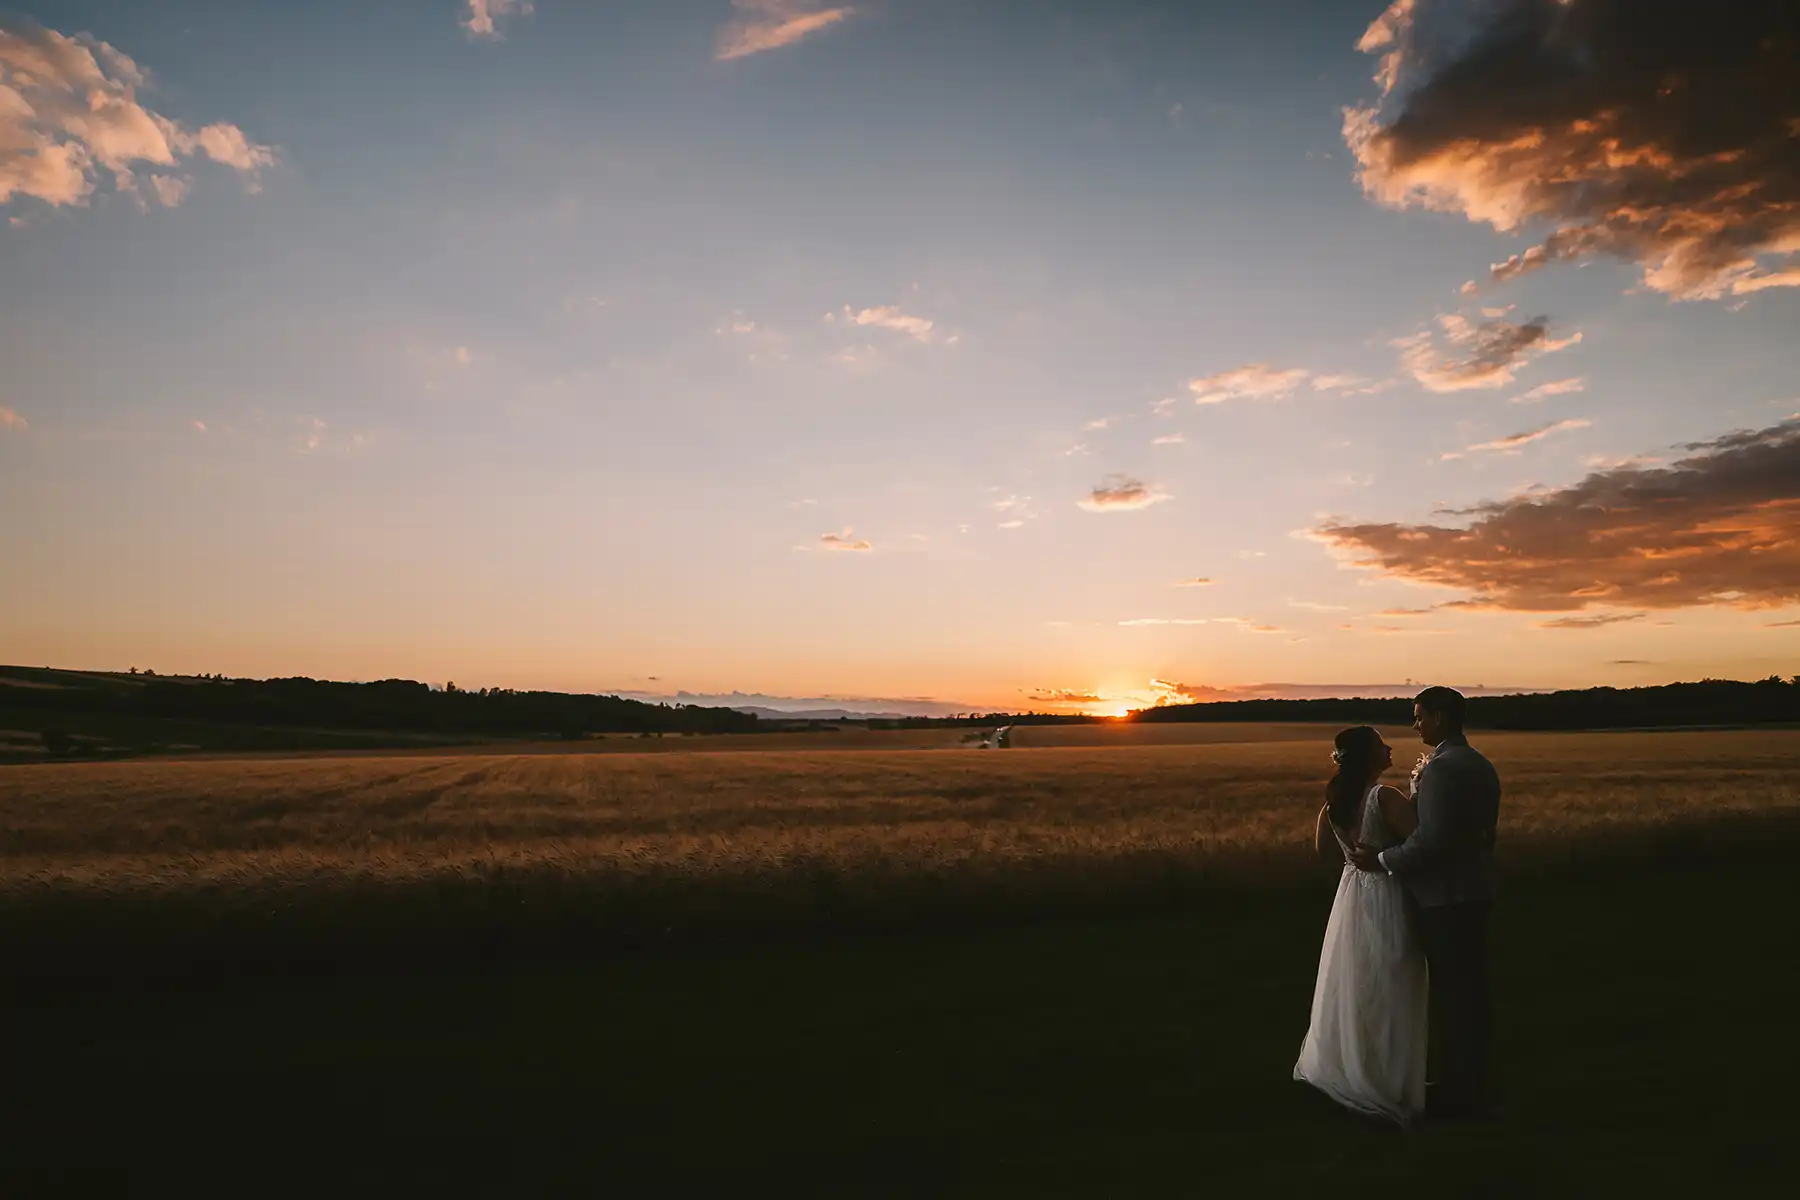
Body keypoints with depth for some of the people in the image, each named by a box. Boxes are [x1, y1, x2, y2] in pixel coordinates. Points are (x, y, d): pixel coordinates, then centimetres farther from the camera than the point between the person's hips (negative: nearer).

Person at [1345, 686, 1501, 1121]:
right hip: (1475, 891, 10)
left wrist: (1383, 861, -16)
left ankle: (1457, 1093, 12)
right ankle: (1473, 1084, 28)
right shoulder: (1481, 765, 11)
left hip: (1444, 897, -10)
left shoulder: (1441, 767, -20)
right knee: (1472, 988, 16)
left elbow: (1432, 837, -26)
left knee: (1451, 992, 1)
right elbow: (1472, 830, 14)